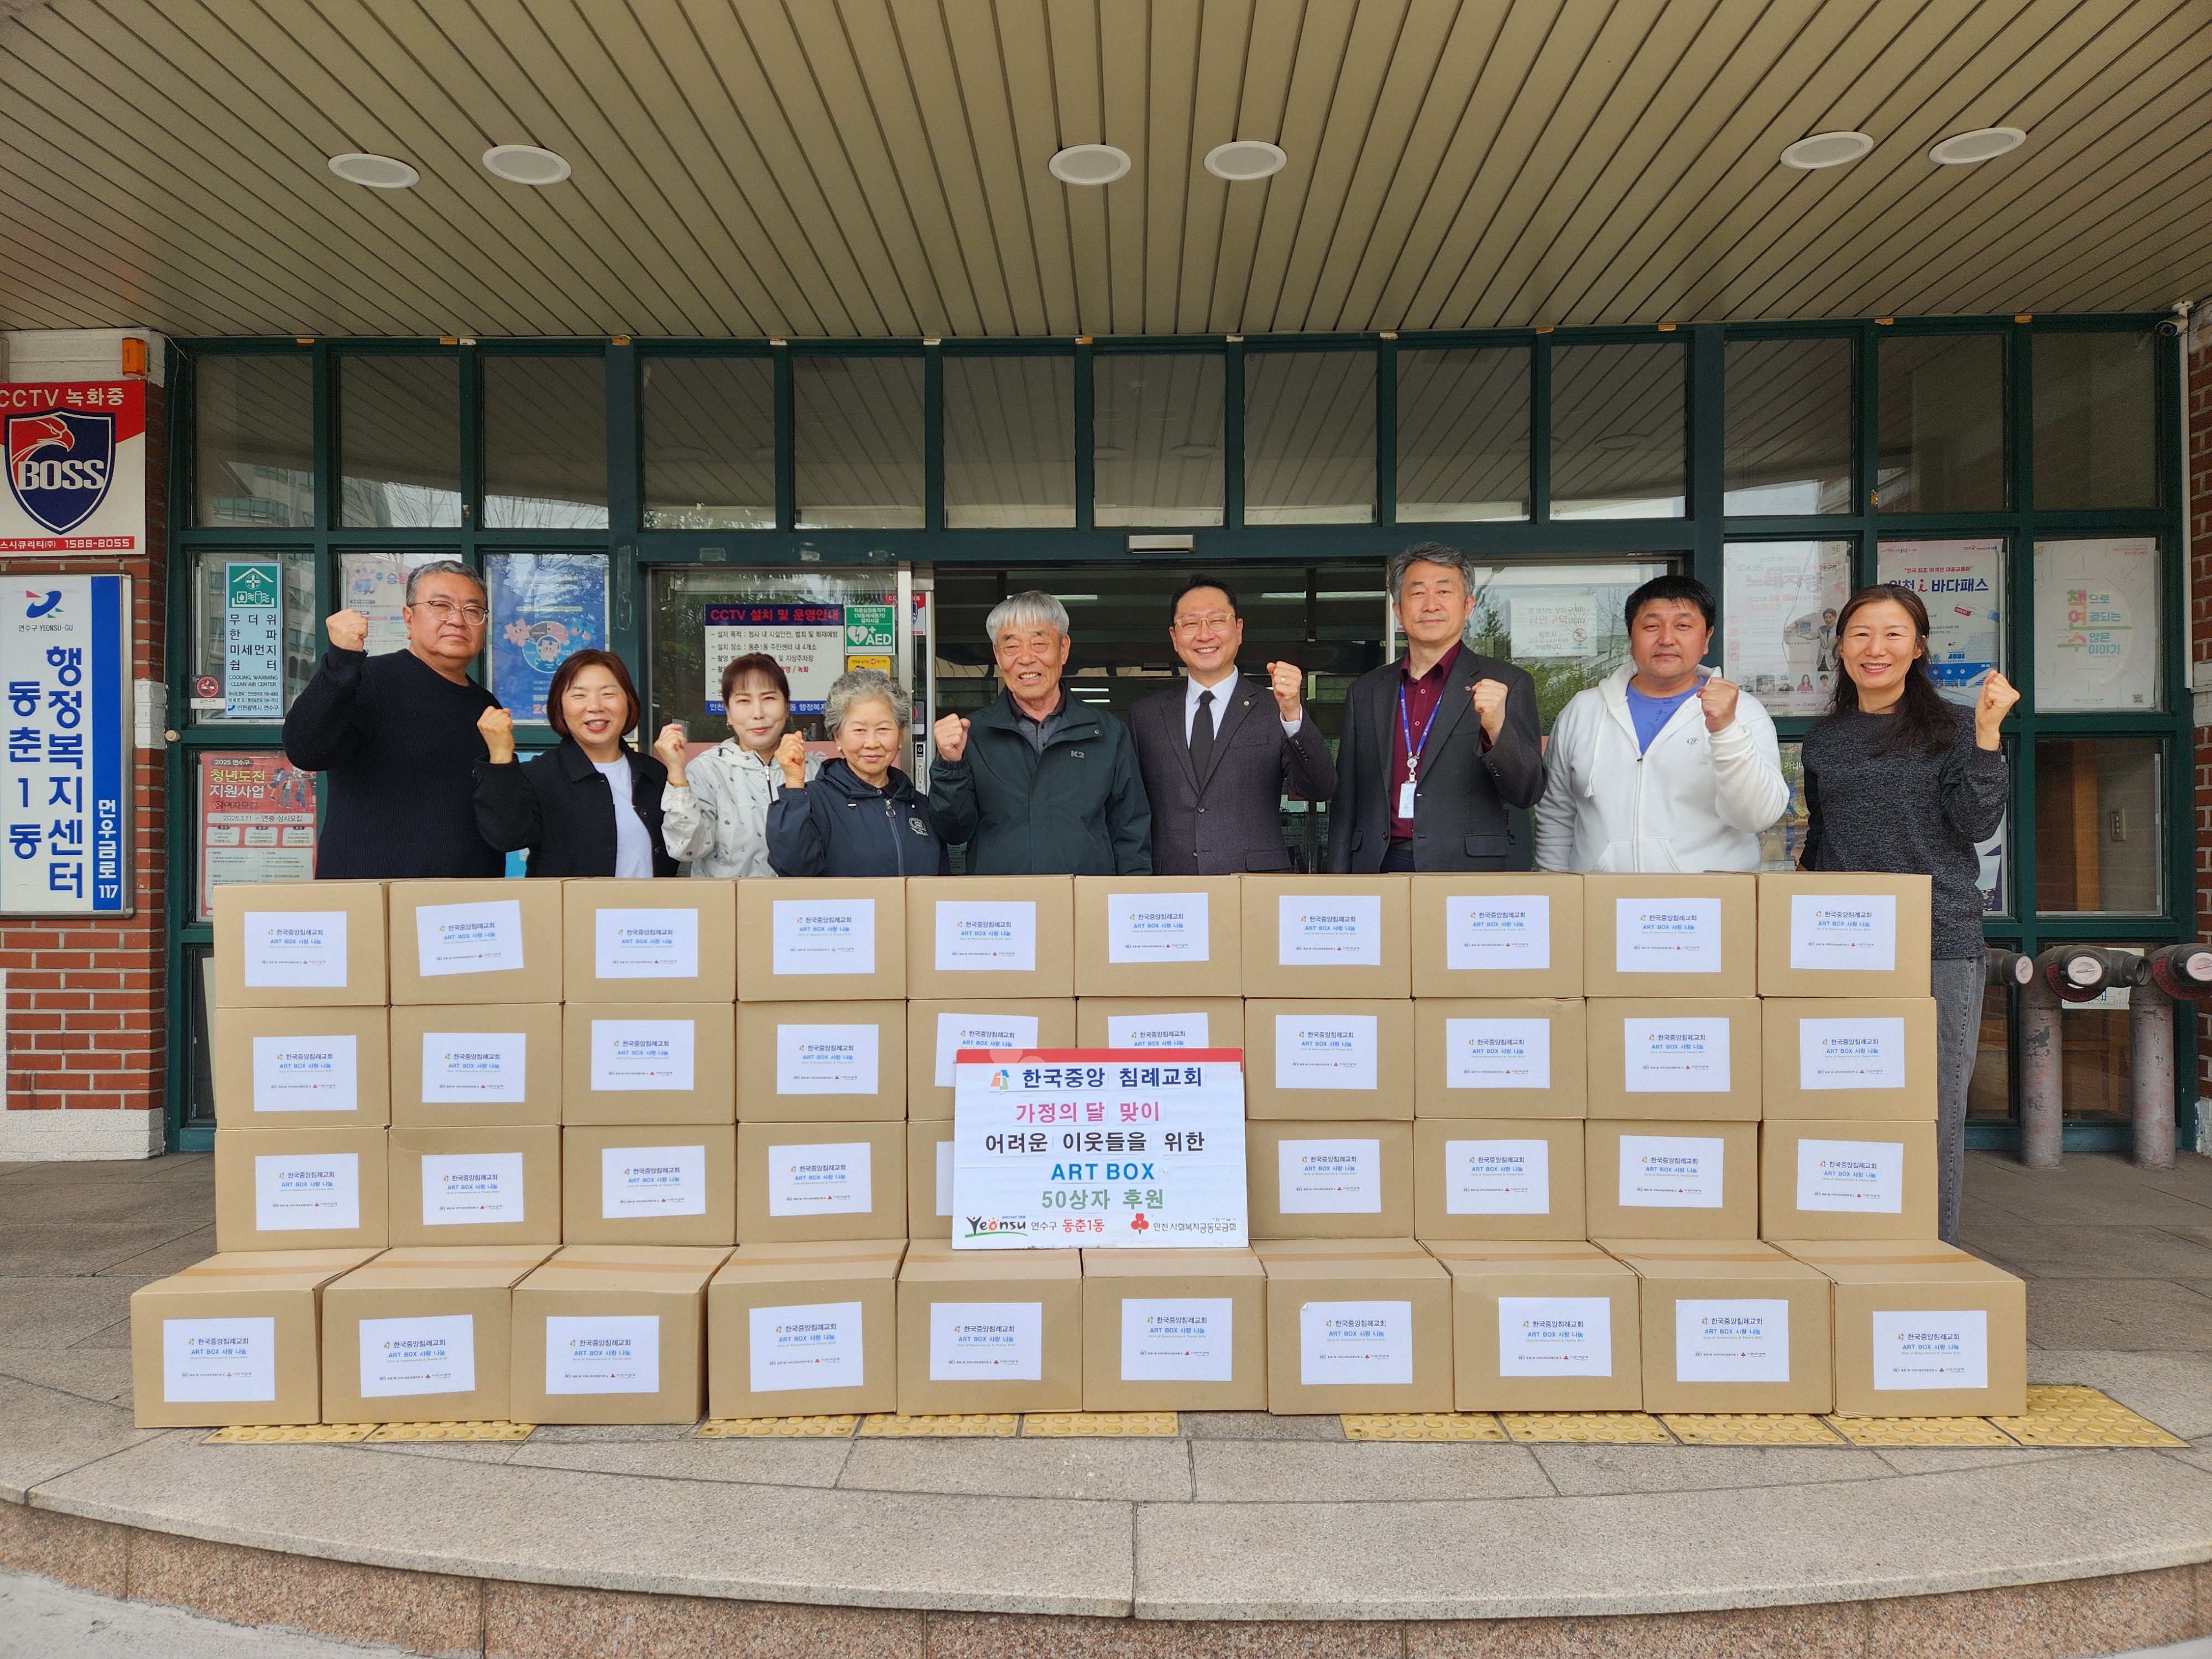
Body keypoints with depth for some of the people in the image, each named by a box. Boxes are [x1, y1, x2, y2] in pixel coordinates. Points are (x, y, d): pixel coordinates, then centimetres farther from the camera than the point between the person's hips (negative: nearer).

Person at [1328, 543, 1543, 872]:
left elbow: (1527, 793, -2)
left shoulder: (1507, 684, 4)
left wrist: (1497, 729, -20)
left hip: (1466, 872, -2)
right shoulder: (1365, 691, 14)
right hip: (1377, 869, 2)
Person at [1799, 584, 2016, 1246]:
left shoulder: (1952, 727, 6)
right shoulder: (1824, 738, 15)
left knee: (1934, 1109, -1)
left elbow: (1978, 825, -5)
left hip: (1941, 942, -2)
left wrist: (1987, 732, -11)